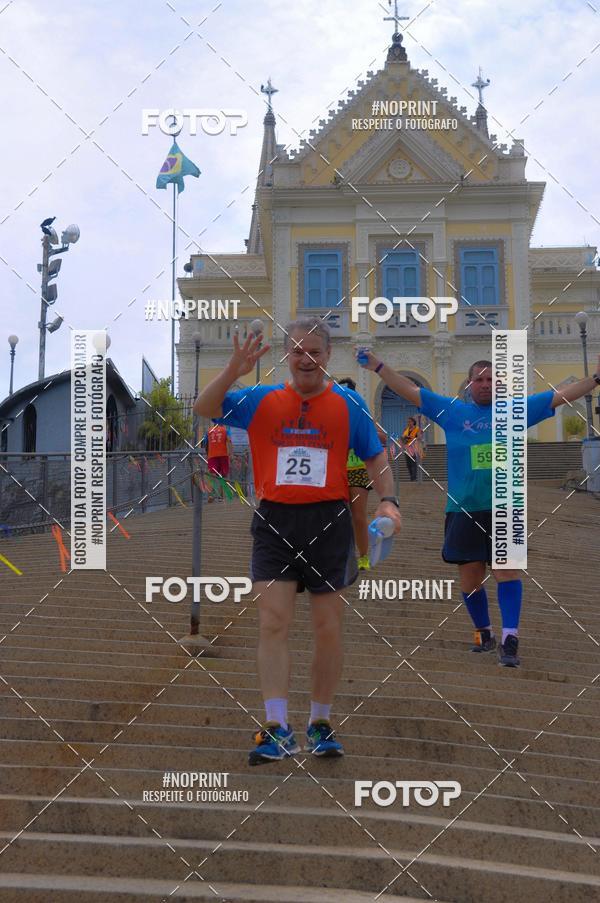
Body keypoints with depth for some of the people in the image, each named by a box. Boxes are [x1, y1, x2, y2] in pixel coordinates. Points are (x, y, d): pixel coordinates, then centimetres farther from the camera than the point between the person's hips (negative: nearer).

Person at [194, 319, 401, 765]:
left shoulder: (349, 403, 5)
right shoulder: (261, 400, 6)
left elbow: (376, 459, 8)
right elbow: (204, 409, 0)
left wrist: (388, 501, -9)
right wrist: (234, 370, -15)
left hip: (329, 522, 0)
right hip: (275, 522, 1)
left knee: (328, 629, 5)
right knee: (273, 623, -7)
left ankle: (320, 725, 21)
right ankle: (277, 730, -3)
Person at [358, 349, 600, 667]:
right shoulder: (452, 411, 6)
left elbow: (561, 395, 7)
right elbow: (410, 391, 5)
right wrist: (378, 366, -1)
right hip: (463, 510, 1)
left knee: (508, 570, -11)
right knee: (470, 578, 7)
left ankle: (510, 640, -11)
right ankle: (484, 633, 28)